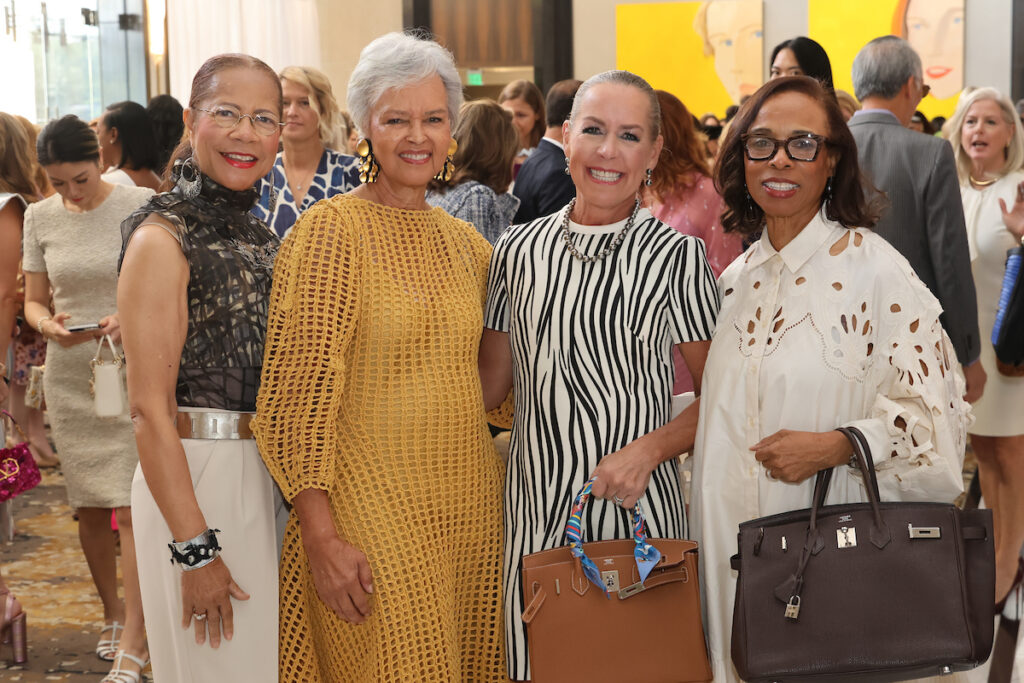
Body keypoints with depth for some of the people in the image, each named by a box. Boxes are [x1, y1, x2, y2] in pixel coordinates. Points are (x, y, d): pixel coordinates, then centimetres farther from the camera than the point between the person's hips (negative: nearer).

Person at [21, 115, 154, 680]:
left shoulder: (142, 206, -6)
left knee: (131, 506, -10)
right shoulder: (39, 218, 5)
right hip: (70, 375, 4)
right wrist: (47, 324, -11)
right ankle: (112, 611, 31)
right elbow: (33, 299, 12)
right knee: (89, 508, 11)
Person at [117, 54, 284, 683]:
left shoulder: (262, 236, 10)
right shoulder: (163, 237, -13)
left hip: (265, 473, 8)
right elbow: (149, 407, -18)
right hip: (192, 473, -8)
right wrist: (195, 549, -20)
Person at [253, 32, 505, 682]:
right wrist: (320, 535, -17)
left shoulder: (467, 242, 10)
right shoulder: (330, 231, -9)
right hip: (372, 521, -6)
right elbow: (298, 395, -12)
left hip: (472, 512, 6)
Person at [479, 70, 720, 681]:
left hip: (635, 510, -3)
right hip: (536, 512, 3)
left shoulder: (676, 256, -3)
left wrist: (649, 449, -17)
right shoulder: (519, 251, 6)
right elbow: (490, 384, 13)